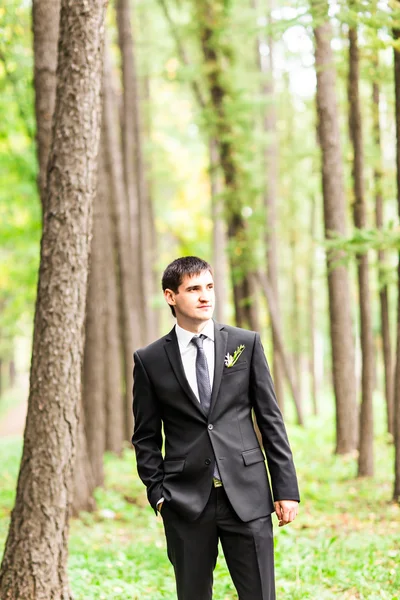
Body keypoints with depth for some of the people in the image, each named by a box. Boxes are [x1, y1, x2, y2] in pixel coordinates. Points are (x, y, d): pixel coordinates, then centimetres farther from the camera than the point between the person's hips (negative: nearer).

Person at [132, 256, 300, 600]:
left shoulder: (246, 344, 6)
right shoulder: (150, 360, 4)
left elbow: (271, 420, 5)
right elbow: (146, 438, 9)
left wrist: (286, 488, 1)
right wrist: (158, 493, -2)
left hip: (246, 495, 0)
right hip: (186, 502, 0)